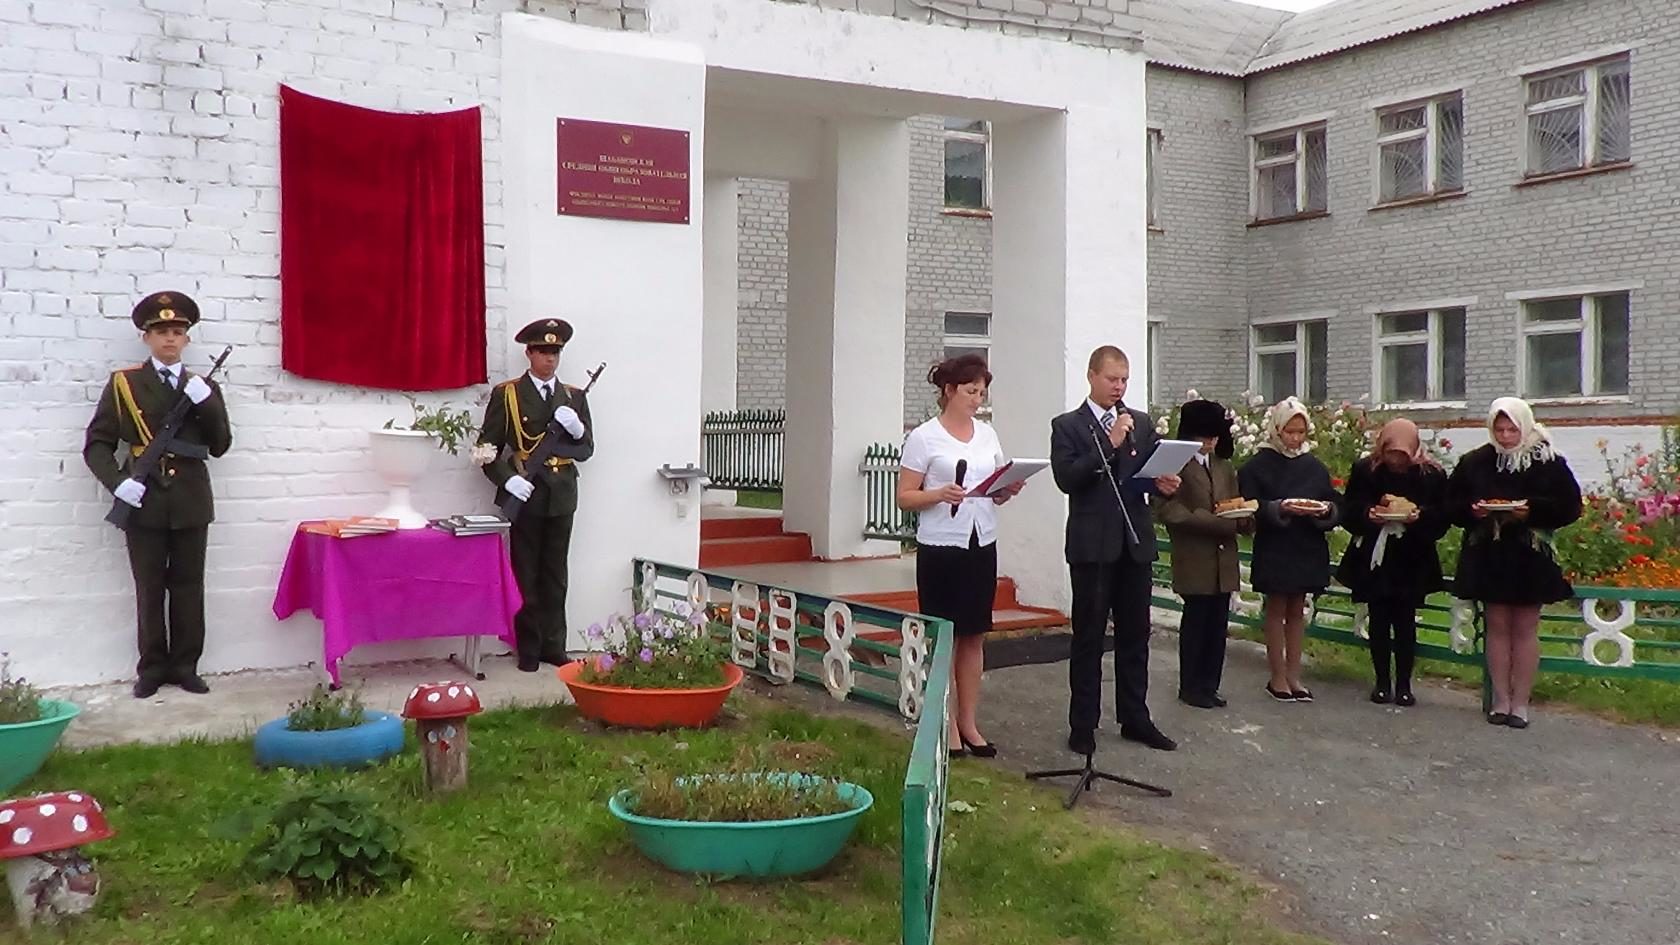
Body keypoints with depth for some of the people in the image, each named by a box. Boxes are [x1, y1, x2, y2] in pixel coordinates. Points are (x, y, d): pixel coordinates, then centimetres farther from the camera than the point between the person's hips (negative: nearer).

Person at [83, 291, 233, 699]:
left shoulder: (204, 387, 9)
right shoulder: (123, 383, 3)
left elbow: (220, 446, 3)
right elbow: (96, 443, 1)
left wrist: (206, 404, -12)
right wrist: (117, 481, -15)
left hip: (191, 504, 1)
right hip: (143, 502, -1)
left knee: (188, 586, 7)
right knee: (149, 588, 5)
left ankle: (185, 665, 16)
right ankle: (152, 667, 14)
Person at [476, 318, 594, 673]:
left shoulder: (574, 397, 10)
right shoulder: (506, 394, 1)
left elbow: (586, 450, 8)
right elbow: (488, 447, -1)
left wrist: (577, 429, -12)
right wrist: (507, 478, -16)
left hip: (562, 496, 3)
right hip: (524, 494, -3)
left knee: (555, 575, 8)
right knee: (525, 575, 3)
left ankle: (553, 644, 15)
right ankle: (528, 648, 10)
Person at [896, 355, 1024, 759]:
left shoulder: (988, 433, 10)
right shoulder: (924, 437, -5)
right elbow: (905, 498, -6)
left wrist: (1009, 490, -6)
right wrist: (940, 494, -23)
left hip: (981, 544, 5)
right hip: (940, 547, -5)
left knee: (974, 636, 9)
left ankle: (969, 722, 19)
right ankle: (946, 724, 12)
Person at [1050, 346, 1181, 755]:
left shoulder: (1141, 423, 12)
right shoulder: (1067, 426, -1)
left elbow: (1154, 471, 12)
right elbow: (1066, 478, -13)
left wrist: (1164, 484, -10)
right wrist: (1110, 443, -17)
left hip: (1135, 542, 4)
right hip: (1092, 545, -4)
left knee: (1135, 635, 11)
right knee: (1088, 637, 2)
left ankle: (1135, 719, 21)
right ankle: (1083, 726, 8)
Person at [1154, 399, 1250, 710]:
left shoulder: (1225, 468, 18)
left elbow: (1237, 506, 19)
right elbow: (1169, 510, -13)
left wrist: (1243, 518, -5)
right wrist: (1214, 521, -19)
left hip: (1224, 559, 6)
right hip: (1194, 559, -6)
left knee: (1218, 623, 8)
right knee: (1196, 621, 0)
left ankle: (1209, 685, 17)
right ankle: (1190, 687, 11)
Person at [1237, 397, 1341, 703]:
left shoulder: (1314, 466, 6)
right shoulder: (1259, 465, -7)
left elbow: (1336, 507, 6)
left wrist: (1326, 509, -16)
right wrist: (1281, 507, -27)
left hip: (1307, 549, 4)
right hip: (1273, 549, -4)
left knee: (1297, 610, 11)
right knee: (1276, 609, 4)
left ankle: (1293, 674, 17)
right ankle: (1278, 677, 9)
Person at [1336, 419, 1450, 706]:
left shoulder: (1432, 474, -3)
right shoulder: (1364, 470, -2)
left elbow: (1443, 518, -2)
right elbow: (1348, 511, -1)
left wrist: (1420, 516, -22)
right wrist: (1368, 515, -20)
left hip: (1412, 563, -1)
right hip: (1374, 560, 1)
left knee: (1405, 623, 2)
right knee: (1378, 621, 6)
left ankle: (1404, 683, 12)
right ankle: (1382, 681, 17)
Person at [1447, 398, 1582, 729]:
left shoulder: (1549, 463, -4)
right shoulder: (1474, 462, 1)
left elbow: (1569, 506, -4)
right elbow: (1453, 503, 6)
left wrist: (1531, 510, -19)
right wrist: (1474, 510, -15)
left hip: (1531, 557, -1)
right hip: (1488, 556, 1)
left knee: (1525, 629, 5)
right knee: (1497, 627, 7)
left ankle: (1520, 703, 12)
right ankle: (1501, 700, 15)